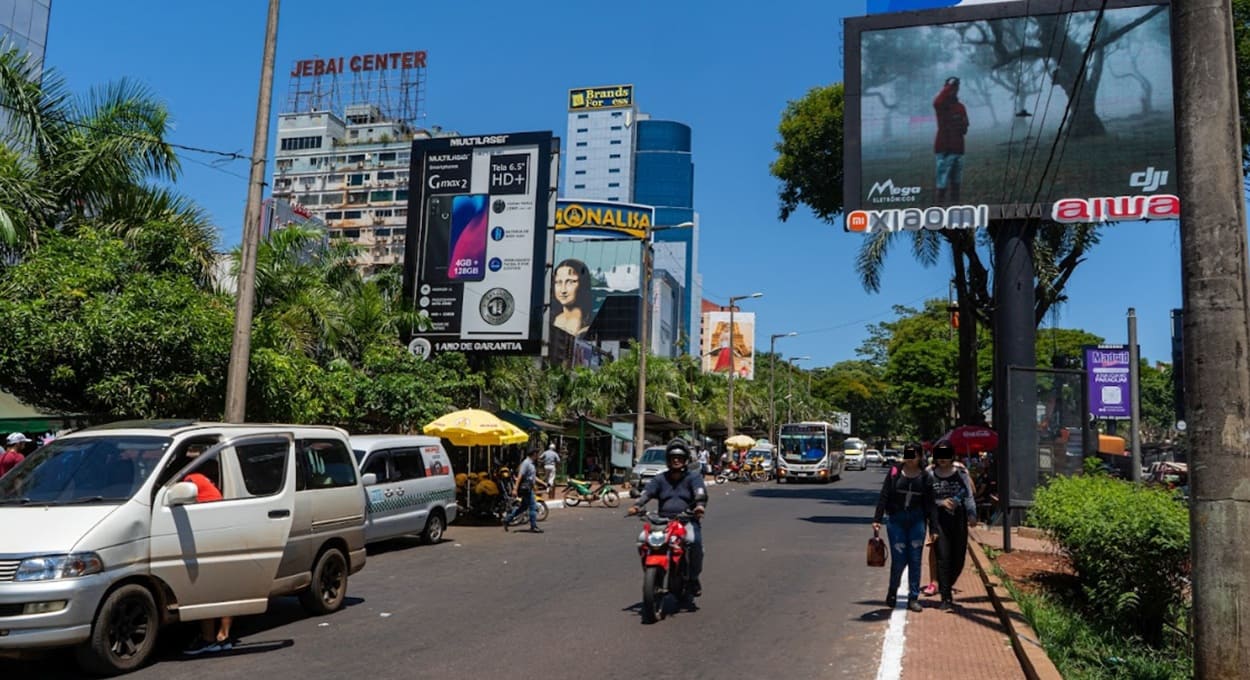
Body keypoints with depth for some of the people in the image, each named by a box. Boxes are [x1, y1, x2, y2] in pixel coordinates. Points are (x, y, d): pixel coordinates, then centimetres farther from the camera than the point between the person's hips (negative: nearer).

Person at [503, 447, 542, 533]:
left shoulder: (531, 463, 14)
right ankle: (533, 527, 1)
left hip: (529, 488, 10)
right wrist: (515, 489, -26)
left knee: (523, 506, 15)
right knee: (533, 507, -5)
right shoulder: (526, 463, -17)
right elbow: (520, 476, -22)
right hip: (526, 488, -10)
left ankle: (507, 519, 21)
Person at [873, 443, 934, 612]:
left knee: (915, 560, 3)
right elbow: (883, 496, 0)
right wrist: (877, 519, -6)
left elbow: (929, 503, 5)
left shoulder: (925, 477, 3)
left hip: (917, 520, 1)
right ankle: (892, 593, 20)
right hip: (896, 520, -1)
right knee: (899, 559, -4)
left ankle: (913, 598, 14)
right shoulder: (895, 473, 0)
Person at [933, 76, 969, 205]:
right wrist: (949, 85, -27)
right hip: (944, 148, -7)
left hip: (958, 148, 7)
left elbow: (964, 129, 19)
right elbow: (937, 102, -32)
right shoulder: (941, 105, -5)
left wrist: (963, 126, -3)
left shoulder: (961, 107, 13)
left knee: (956, 181, 12)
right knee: (943, 182, -12)